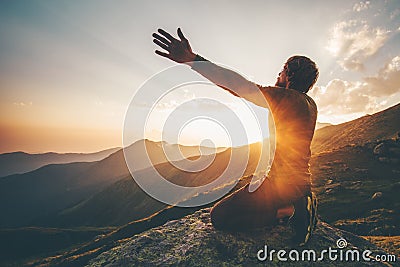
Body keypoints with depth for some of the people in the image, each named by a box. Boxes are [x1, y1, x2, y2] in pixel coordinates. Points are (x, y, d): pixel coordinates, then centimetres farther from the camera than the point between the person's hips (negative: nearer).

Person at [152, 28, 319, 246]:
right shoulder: (310, 104, 10)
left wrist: (192, 60, -27)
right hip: (301, 183, 10)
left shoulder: (285, 96, -17)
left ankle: (289, 211, -9)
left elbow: (238, 84, -25)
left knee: (220, 217, -8)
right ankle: (300, 206, 11)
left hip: (280, 184, -10)